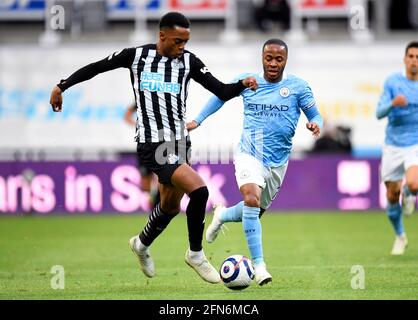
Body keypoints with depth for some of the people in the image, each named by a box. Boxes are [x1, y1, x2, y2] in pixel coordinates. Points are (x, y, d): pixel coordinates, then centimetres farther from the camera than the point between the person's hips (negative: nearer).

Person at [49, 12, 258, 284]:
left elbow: (222, 92, -2)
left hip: (180, 141, 5)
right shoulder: (136, 56, -3)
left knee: (171, 206, 19)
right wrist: (62, 86, 10)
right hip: (152, 145, -5)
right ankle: (196, 254, -3)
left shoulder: (188, 61, 1)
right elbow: (95, 68, 9)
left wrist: (242, 85, -22)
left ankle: (142, 244, 49)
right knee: (199, 190, -22)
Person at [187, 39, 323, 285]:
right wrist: (198, 120, 13)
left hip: (278, 162, 2)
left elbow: (315, 115, 1)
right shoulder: (247, 80, 0)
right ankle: (259, 265, -24)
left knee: (256, 211, 14)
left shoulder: (298, 87, -3)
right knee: (251, 200, -27)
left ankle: (222, 215, 49)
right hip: (249, 155, -2)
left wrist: (315, 124, -22)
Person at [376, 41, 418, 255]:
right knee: (392, 196, 5)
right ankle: (400, 237, 30)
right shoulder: (392, 82, -2)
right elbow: (379, 113, -9)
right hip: (392, 147, 1)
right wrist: (393, 103, -29)